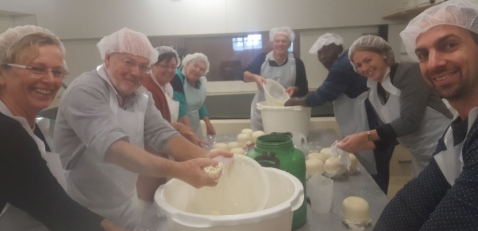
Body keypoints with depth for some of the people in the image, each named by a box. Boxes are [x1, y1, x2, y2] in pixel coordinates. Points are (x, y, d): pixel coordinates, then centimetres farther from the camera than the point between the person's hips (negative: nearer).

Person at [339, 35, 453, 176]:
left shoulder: (409, 71, -16)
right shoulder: (373, 95, 4)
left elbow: (410, 121, -25)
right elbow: (390, 129, 8)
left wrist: (367, 137, -31)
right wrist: (364, 144, -7)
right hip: (422, 158, 7)